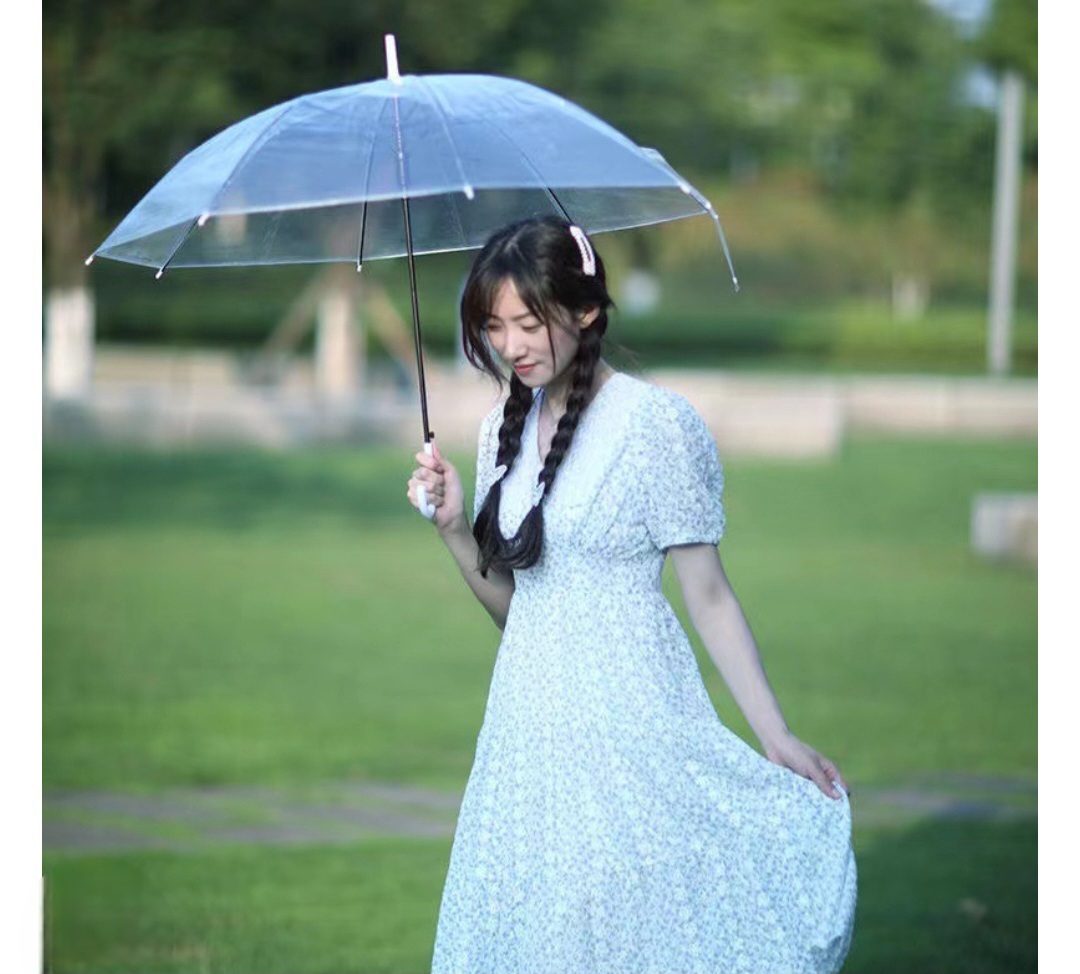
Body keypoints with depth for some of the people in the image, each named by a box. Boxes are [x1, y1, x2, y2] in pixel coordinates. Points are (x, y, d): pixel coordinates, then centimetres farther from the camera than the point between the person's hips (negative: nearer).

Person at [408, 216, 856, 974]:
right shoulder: (504, 431, 8)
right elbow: (511, 603, 13)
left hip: (628, 714, -6)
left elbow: (708, 594, -8)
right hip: (531, 725, 6)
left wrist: (777, 736, -11)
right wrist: (454, 528, -3)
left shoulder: (655, 421, -11)